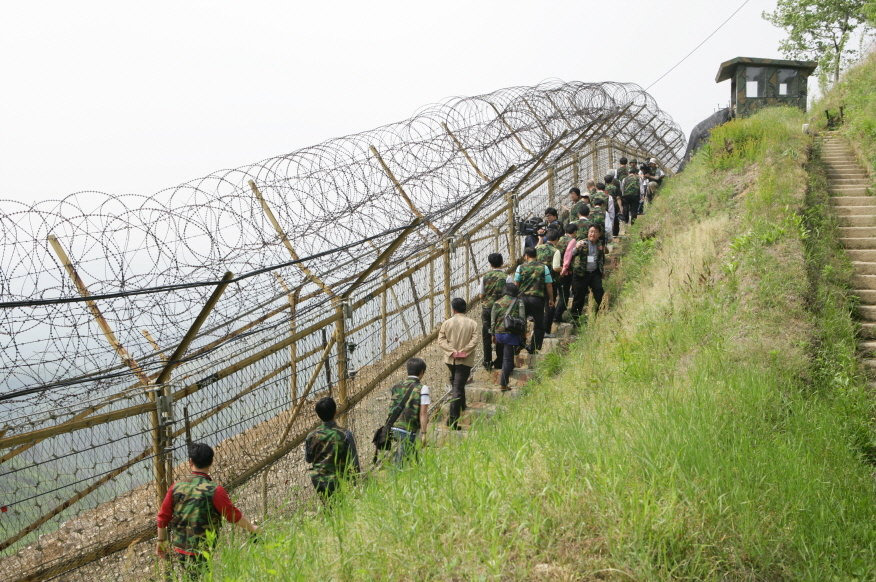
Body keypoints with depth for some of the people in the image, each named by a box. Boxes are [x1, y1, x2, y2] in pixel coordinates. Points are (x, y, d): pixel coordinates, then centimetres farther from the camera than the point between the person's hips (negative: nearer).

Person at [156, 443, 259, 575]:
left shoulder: (177, 486, -2)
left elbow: (162, 517, 4)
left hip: (178, 549, 5)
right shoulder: (214, 490, -16)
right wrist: (253, 529, 6)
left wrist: (161, 541, 20)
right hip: (201, 552, -5)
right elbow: (235, 516, -11)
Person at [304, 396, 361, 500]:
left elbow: (308, 459, 9)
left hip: (318, 482, 3)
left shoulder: (312, 437, -7)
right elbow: (353, 462, -9)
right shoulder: (345, 435, -14)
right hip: (339, 481, -3)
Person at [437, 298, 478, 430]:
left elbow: (441, 340, -8)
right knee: (458, 388, -4)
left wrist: (453, 351, -13)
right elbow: (474, 341, -13)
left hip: (450, 360, 2)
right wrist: (463, 351, -14)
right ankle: (452, 420, -11)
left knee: (456, 383, 25)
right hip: (465, 361, -2)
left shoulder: (447, 323, -1)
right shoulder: (472, 324, -3)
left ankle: (462, 407, 43)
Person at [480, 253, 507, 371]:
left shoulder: (485, 277, -2)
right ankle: (499, 362, 13)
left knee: (486, 336, 10)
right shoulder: (505, 277, -10)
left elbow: (481, 295, 5)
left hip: (486, 308, 2)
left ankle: (487, 362, 13)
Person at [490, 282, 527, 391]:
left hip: (499, 334, 3)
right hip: (512, 334, -3)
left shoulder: (497, 303, 7)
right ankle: (503, 383, -5)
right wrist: (523, 335, 6)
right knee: (508, 358, -2)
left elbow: (493, 321, 8)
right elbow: (523, 320, -2)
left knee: (505, 357, 25)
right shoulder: (519, 303, 1)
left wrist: (493, 335, 16)